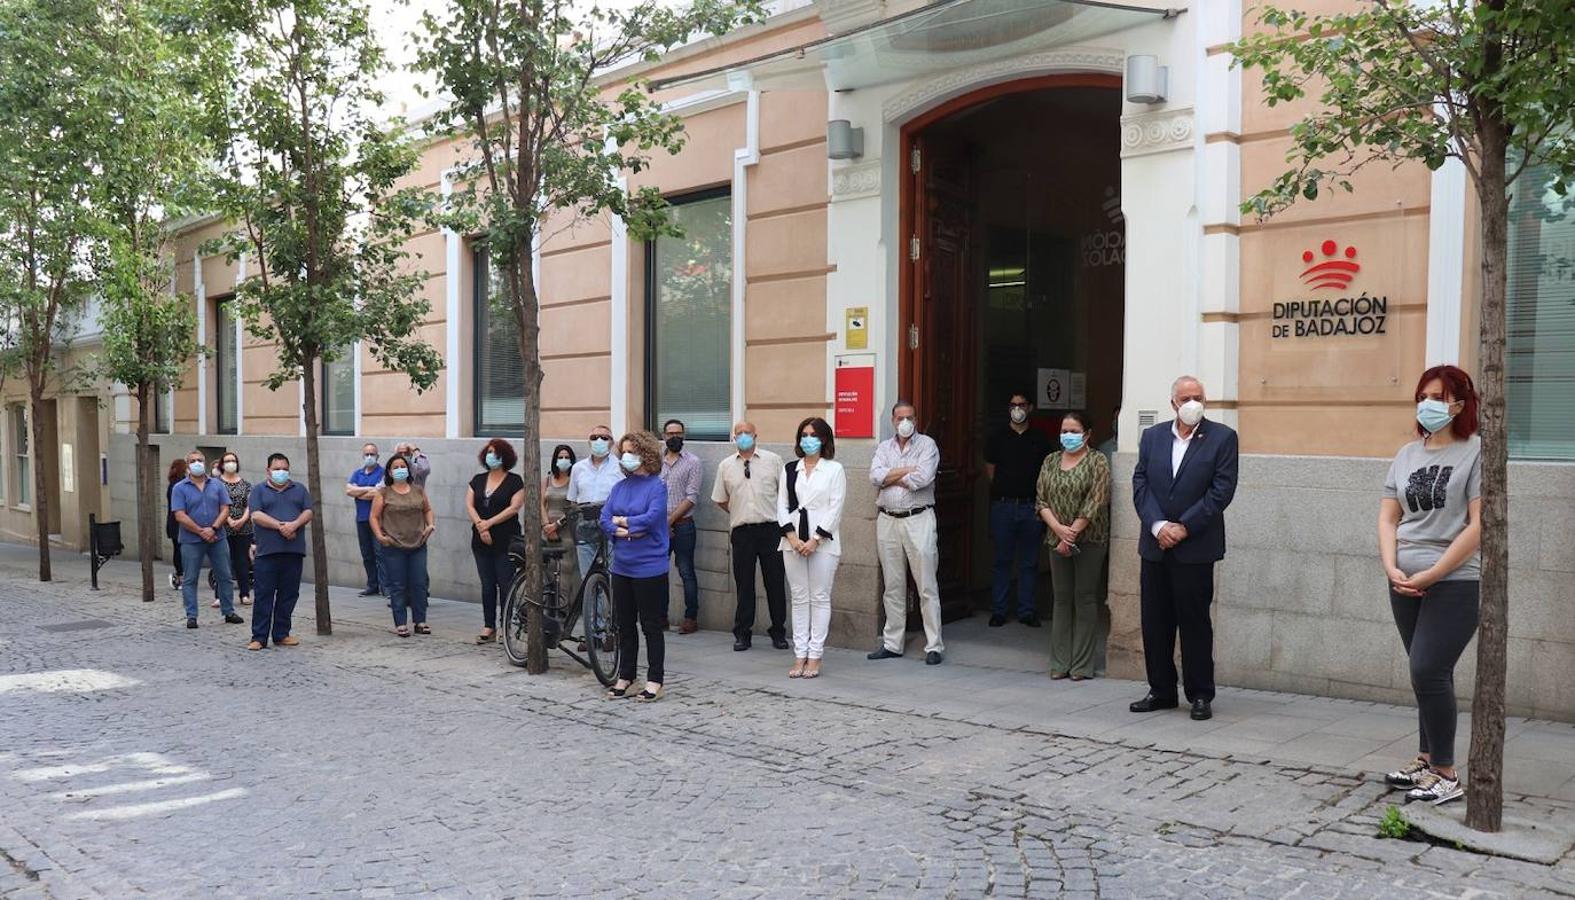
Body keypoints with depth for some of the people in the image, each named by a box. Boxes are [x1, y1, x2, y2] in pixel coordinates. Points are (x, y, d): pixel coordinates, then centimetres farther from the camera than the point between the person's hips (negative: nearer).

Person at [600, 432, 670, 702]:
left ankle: (654, 680, 12)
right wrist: (627, 531, -15)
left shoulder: (656, 486, -7)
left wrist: (621, 521, -7)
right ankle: (625, 677, 24)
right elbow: (605, 519, 3)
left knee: (651, 625, 3)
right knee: (624, 624, 13)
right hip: (621, 566, 6)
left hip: (649, 568, -6)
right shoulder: (619, 487, 9)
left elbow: (651, 518, -20)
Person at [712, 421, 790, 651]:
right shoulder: (725, 466, 8)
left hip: (770, 528, -1)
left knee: (775, 582, 4)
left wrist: (778, 515, 7)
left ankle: (778, 632, 16)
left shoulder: (772, 460, 2)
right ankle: (742, 634, 15)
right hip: (741, 531, 1)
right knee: (744, 583, 5)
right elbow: (720, 500, 17)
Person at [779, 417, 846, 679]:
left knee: (820, 598, -1)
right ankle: (800, 655, 10)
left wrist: (815, 539, -12)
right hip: (794, 541, 3)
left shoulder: (834, 469, 2)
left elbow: (835, 508, -4)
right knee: (799, 598, 6)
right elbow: (782, 505, 7)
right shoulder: (790, 469, 12)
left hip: (823, 541, -3)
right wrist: (792, 537, -7)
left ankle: (815, 657, 4)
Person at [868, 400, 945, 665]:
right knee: (893, 587, 10)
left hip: (918, 519, -4)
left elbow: (922, 479, -16)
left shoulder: (926, 445, 0)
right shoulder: (884, 447, 13)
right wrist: (908, 469, -10)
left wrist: (890, 478, -4)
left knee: (927, 586, -3)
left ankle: (934, 646, 1)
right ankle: (892, 644, 18)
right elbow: (875, 476, -4)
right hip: (888, 521, 4)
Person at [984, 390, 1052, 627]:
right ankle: (998, 611, 10)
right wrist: (1004, 488, 7)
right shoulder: (998, 437, 5)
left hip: (1031, 506, 1)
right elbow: (990, 470, 11)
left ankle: (1026, 611, 13)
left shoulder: (1040, 439, 7)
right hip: (1003, 505, -1)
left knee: (1029, 562, 6)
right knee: (1002, 561, 4)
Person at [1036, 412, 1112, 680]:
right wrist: (1058, 528, -11)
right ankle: (1060, 663, 11)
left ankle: (1082, 664, 5)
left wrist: (1073, 534, -15)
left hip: (1089, 540, -4)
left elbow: (1095, 502, -12)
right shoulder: (1051, 461, 11)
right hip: (1058, 541, 4)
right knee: (1062, 598, 7)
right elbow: (1041, 500, 5)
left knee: (1085, 598, -1)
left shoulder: (1097, 461, -3)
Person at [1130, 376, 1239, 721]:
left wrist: (1184, 527, -13)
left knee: (1195, 622, 1)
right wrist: (1157, 525, -10)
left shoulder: (1222, 437, -1)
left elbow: (1222, 489, -8)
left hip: (1196, 547, -4)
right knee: (1154, 622, 8)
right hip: (1155, 544, 4)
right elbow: (1140, 484, 4)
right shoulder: (1152, 437, 10)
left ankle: (1200, 695, 12)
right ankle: (1161, 691, 20)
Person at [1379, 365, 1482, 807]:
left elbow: (1478, 525, -13)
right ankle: (1427, 759, 26)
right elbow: (1387, 518, 9)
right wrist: (1392, 568, -7)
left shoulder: (1476, 452, -6)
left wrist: (1430, 575, -14)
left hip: (1455, 583, -5)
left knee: (1428, 672, -9)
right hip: (1406, 585, 5)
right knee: (1428, 675, 15)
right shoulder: (1407, 455, 10)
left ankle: (1445, 774, 3)